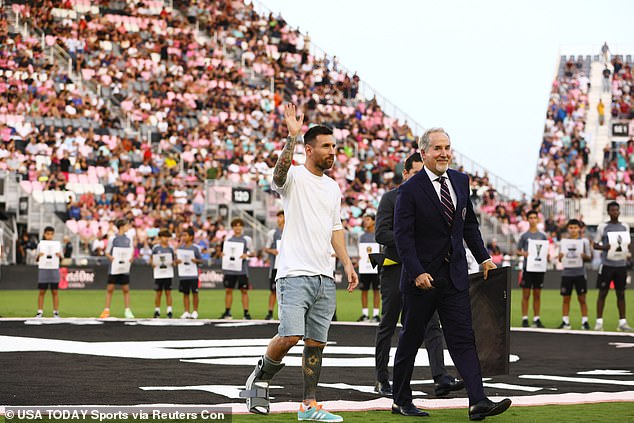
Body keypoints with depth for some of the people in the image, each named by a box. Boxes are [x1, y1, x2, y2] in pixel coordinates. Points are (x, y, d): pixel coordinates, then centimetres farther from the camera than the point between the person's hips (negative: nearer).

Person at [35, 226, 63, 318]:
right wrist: (39, 256, -18)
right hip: (43, 270, 0)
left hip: (54, 270, 0)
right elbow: (37, 260, 4)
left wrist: (59, 255, -19)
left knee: (54, 291, 1)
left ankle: (56, 312, 5)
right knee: (42, 291, 0)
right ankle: (40, 311, 4)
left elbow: (61, 259, 3)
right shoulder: (40, 245, 5)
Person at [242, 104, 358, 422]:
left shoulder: (333, 187, 17)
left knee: (316, 342, 6)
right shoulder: (294, 177, -4)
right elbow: (279, 172, -28)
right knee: (290, 336, -17)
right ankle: (261, 378, 10)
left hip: (324, 277, 7)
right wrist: (292, 136, -37)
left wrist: (347, 264, 13)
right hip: (295, 273, -7)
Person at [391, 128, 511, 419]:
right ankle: (401, 401, 20)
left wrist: (483, 258, 10)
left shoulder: (460, 181, 8)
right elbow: (403, 236, -14)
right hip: (421, 277, -4)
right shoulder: (410, 190, -10)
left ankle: (478, 401, -12)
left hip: (455, 275, 4)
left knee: (463, 338, -4)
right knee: (411, 340, 7)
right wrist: (417, 272, -22)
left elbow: (469, 224, 18)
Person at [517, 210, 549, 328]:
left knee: (537, 295, 6)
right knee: (526, 295, -2)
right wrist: (523, 254, -16)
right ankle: (524, 319, 2)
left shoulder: (543, 236, 9)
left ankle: (536, 319, 11)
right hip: (527, 266, -2)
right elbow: (518, 251, 4)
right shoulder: (524, 235, 3)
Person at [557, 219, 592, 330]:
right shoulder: (564, 241, 9)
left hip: (580, 273, -2)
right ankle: (565, 322, 7)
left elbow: (589, 258, 3)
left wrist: (584, 256, -18)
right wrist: (560, 256, -12)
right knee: (566, 298, 3)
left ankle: (584, 321, 3)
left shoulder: (584, 241, 3)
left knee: (582, 298, -1)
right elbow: (560, 259, 11)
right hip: (566, 272, 2)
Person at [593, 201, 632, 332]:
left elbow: (628, 244, 17)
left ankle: (622, 322, 10)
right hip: (607, 264, -3)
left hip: (621, 264, 3)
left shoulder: (625, 226, 10)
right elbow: (595, 244, 3)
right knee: (603, 292, -1)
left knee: (621, 293, 6)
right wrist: (605, 247, -18)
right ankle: (599, 321, 3)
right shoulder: (602, 227, 0)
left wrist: (626, 249, -6)